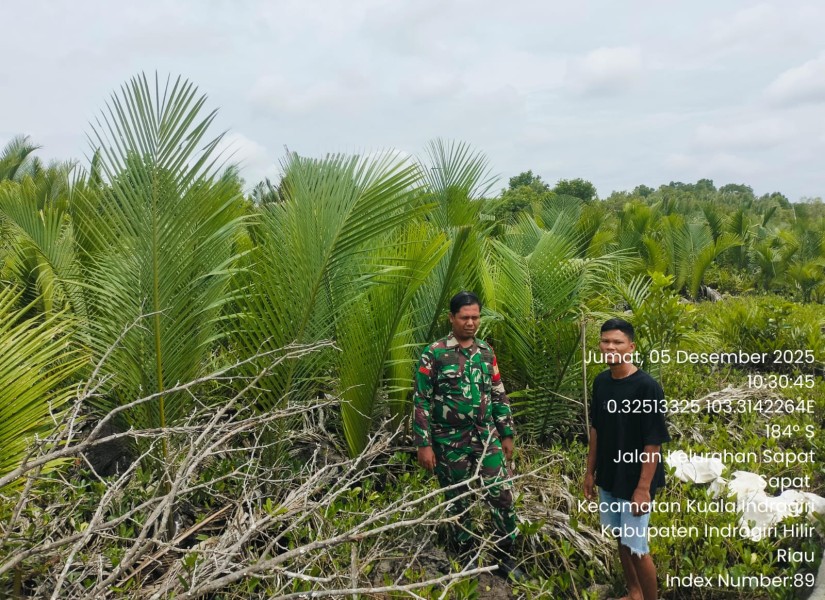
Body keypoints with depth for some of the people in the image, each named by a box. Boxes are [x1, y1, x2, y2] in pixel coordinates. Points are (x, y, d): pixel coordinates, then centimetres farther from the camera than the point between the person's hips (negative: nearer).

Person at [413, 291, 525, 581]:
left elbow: (499, 396, 11)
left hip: (487, 439, 4)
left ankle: (504, 557, 24)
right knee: (457, 502, 11)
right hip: (450, 443, -4)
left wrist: (506, 434, 10)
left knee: (503, 497, 5)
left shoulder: (486, 352, 5)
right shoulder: (433, 354, -10)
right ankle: (466, 559, 29)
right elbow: (422, 402, -9)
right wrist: (424, 444, -12)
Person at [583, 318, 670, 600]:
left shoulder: (647, 386, -20)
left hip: (634, 481, -6)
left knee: (637, 548, 2)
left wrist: (643, 487, -17)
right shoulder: (600, 382, 0)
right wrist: (590, 471, 11)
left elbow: (653, 443, -18)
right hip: (608, 477, 6)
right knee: (621, 539, 20)